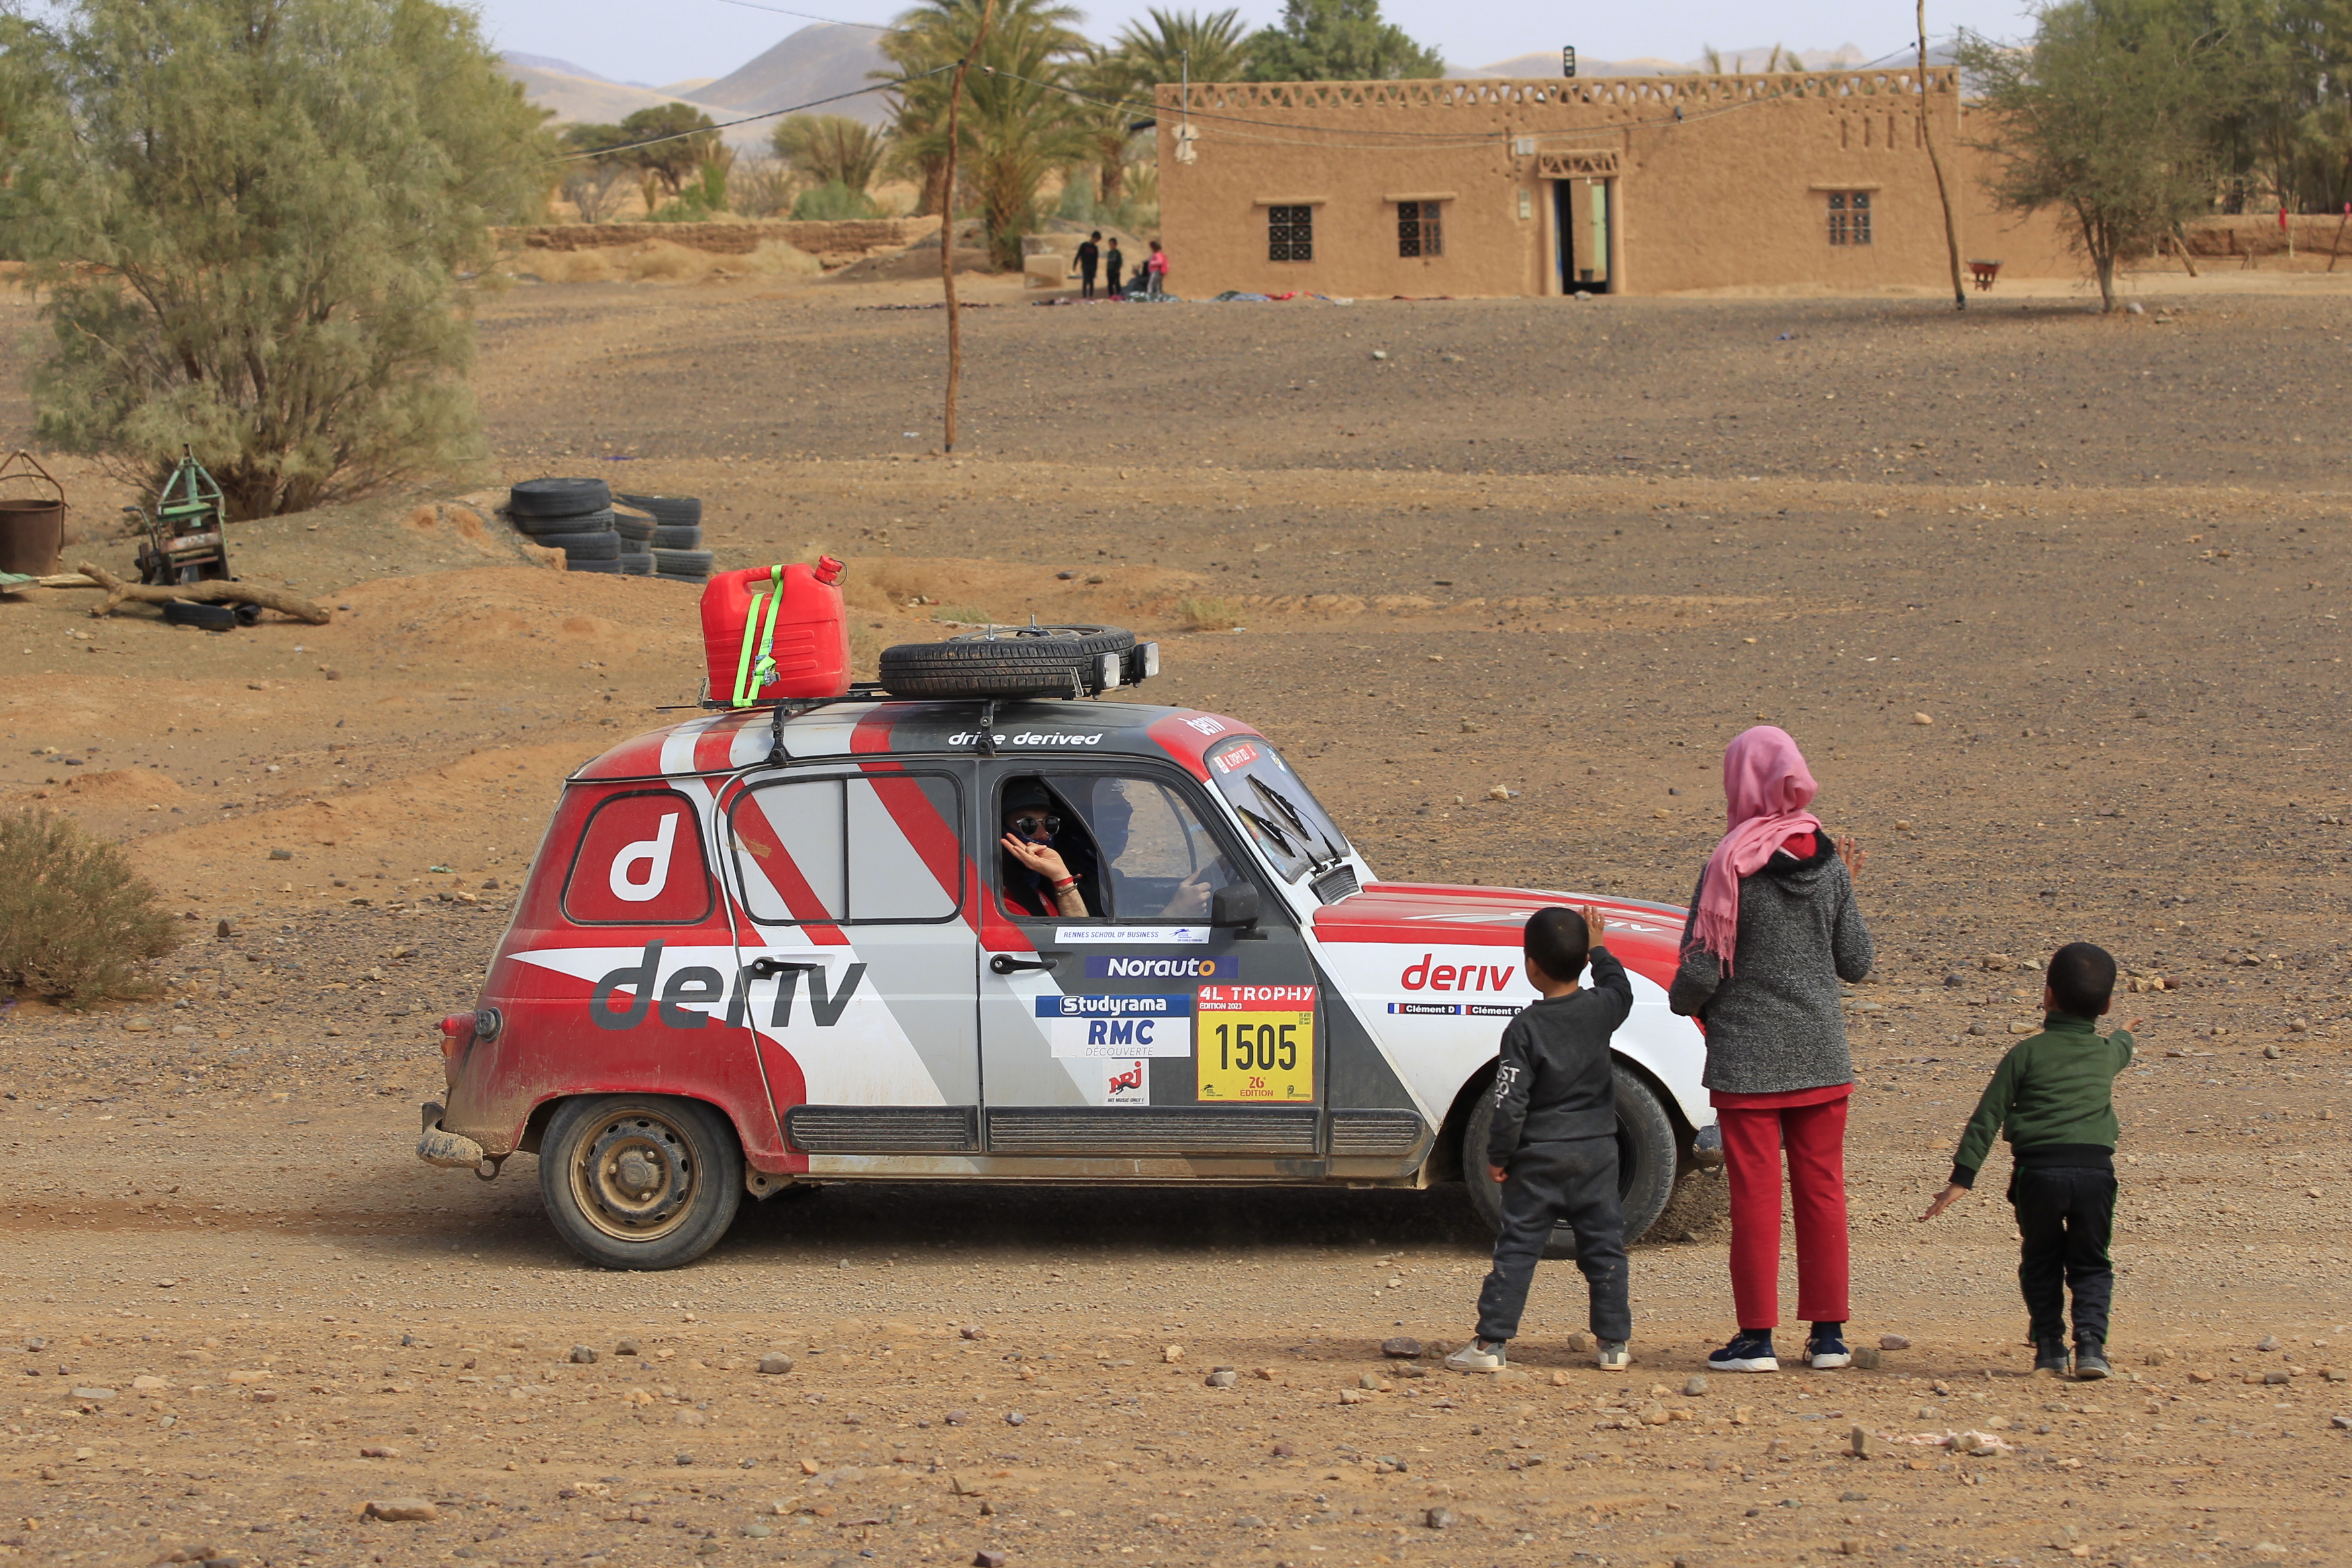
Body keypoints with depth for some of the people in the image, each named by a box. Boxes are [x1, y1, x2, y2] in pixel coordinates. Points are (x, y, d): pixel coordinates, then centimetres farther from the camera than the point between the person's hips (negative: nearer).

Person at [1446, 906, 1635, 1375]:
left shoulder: (1525, 1029, -14)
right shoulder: (1601, 1010, -4)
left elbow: (1511, 1105, -15)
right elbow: (1619, 987, 22)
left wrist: (1497, 1156, -3)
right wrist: (1598, 948, 34)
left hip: (1539, 1158, -3)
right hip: (1596, 1152, 3)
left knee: (1517, 1248, 1)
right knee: (1604, 1247, 10)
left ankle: (1490, 1343, 0)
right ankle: (1614, 1342, 12)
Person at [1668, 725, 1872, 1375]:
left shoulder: (1729, 869, -13)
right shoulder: (1827, 864, 0)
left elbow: (1700, 973, -12)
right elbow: (1856, 962, 6)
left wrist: (1682, 1000, 11)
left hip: (1747, 1060, -4)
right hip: (1822, 1058, 4)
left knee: (1756, 1195, 1)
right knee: (1822, 1189, 10)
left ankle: (1757, 1336, 4)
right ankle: (1828, 1332, 13)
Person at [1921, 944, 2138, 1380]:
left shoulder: (2027, 1053, 3)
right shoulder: (2107, 1053, 14)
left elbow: (1988, 1118, 0)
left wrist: (1962, 1177, 1)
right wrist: (2124, 1034, 67)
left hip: (2038, 1169, -2)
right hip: (2095, 1168, 2)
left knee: (2041, 1263, 16)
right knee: (2090, 1265, 12)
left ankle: (2049, 1344, 13)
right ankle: (2090, 1341, -6)